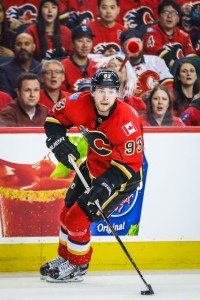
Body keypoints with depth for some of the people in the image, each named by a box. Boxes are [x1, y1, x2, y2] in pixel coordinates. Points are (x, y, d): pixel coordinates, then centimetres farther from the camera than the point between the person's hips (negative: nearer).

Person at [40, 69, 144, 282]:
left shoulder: (127, 122, -34)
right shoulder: (81, 103, -20)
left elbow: (130, 163, -30)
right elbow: (55, 116, 0)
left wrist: (105, 185, -37)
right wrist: (58, 141, -16)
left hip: (123, 174, -7)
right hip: (93, 165, 7)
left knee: (79, 217, -10)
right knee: (68, 211, 16)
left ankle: (77, 266, 12)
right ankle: (65, 257, 39)